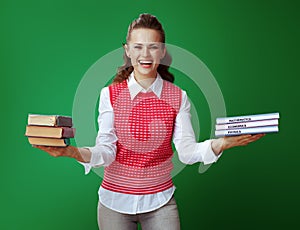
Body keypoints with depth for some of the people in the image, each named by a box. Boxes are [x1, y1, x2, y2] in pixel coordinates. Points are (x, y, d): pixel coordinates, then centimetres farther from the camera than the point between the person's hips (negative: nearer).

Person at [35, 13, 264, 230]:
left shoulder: (177, 96, -3)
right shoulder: (110, 94, -7)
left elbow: (187, 151, -10)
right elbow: (106, 152, -11)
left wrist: (220, 144, -28)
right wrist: (74, 152, -31)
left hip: (160, 200, 1)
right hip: (115, 200, 0)